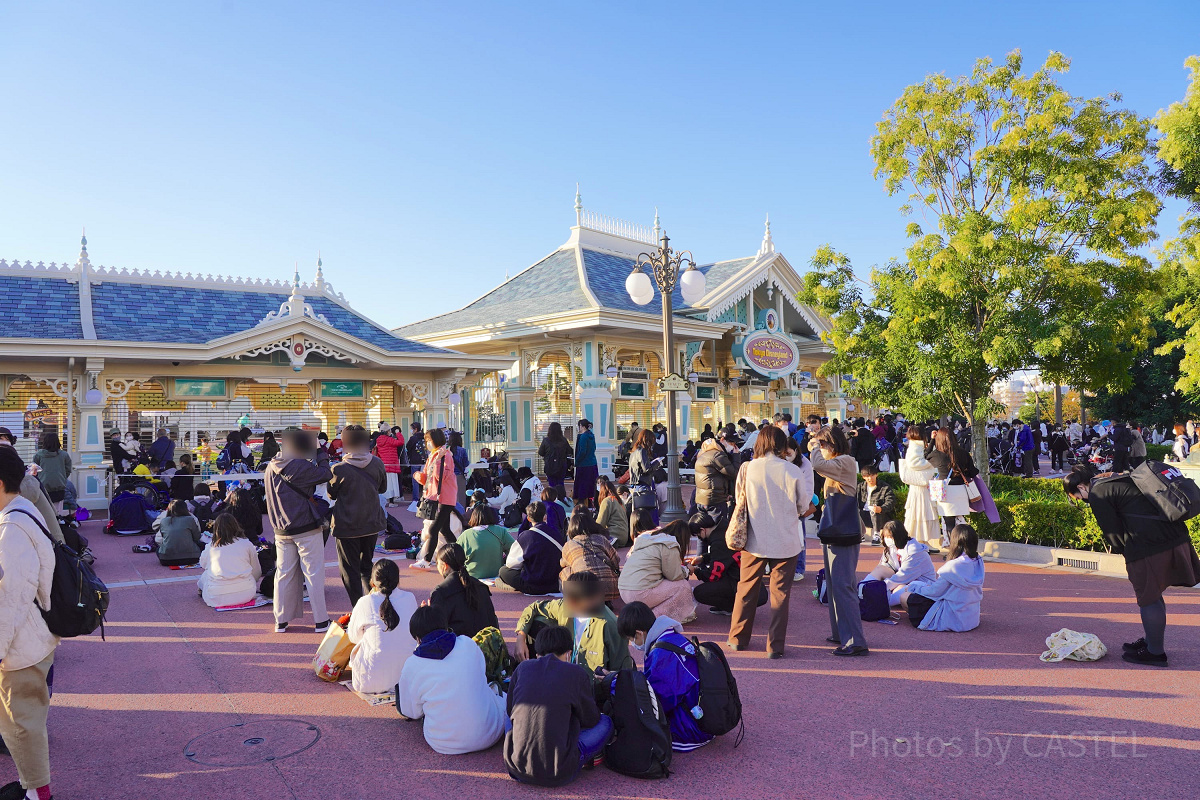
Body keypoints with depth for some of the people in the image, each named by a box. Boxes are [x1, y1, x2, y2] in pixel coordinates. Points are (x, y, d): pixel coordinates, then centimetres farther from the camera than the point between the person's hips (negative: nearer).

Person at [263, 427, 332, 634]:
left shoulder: (271, 467, 6)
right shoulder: (300, 467, -17)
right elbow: (325, 474, -14)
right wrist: (321, 454, -1)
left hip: (282, 530, 6)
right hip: (307, 528, -6)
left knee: (284, 574, 13)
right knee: (314, 574, 2)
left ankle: (281, 620, 20)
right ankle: (320, 620, 8)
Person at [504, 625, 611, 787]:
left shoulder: (522, 667, 5)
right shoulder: (576, 674, -5)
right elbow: (591, 720, 9)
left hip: (516, 768, 4)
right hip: (555, 775, -3)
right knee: (605, 723, 15)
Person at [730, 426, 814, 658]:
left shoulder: (747, 469, -8)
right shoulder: (794, 471, -10)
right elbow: (803, 507, 0)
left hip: (754, 540, 1)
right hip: (786, 542, -1)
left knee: (746, 589, 15)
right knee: (780, 593, 8)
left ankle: (738, 638, 26)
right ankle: (775, 645, 12)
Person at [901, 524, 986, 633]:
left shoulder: (953, 566, -25)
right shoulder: (979, 562, -2)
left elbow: (935, 591, -13)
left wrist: (913, 587, 4)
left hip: (955, 619, -8)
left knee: (904, 597, -3)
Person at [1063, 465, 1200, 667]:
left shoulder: (1098, 495, -6)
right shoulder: (1121, 479, 22)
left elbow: (1114, 533, -6)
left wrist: (1126, 552, 10)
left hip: (1149, 548, -10)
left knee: (1148, 599, 4)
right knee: (1153, 595, 22)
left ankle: (1155, 652, 15)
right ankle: (1151, 641, 35)